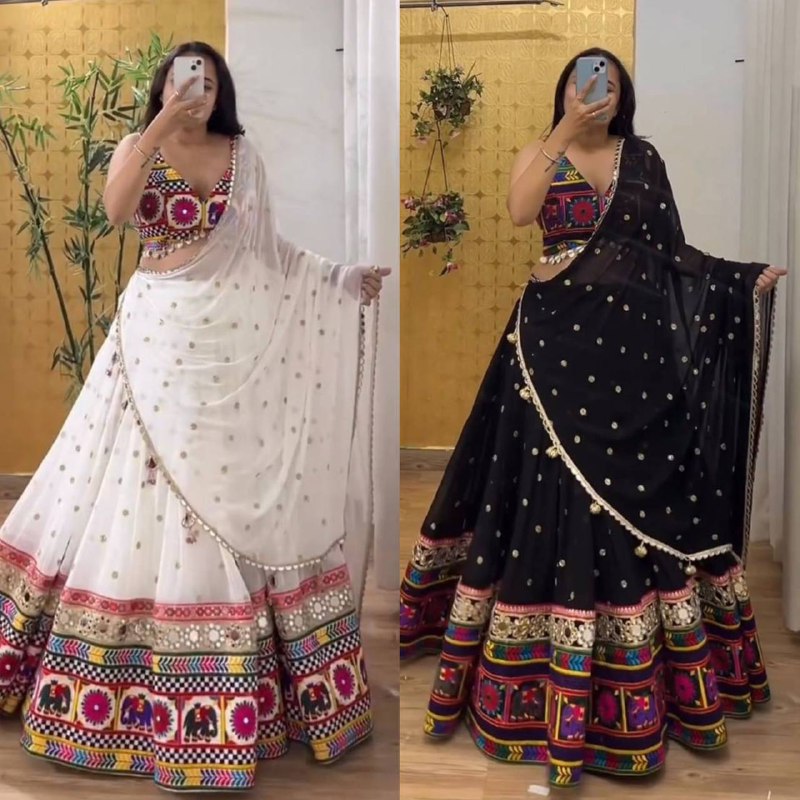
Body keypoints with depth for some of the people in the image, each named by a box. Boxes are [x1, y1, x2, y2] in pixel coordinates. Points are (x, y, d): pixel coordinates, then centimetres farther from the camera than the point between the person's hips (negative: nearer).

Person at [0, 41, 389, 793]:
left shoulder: (244, 156, 11)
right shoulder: (138, 147, 6)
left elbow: (267, 249, 14)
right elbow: (115, 208, -15)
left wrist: (342, 279, 6)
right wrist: (161, 123, -17)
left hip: (238, 340, 2)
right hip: (160, 336, -1)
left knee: (245, 502, 4)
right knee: (145, 498, 1)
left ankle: (250, 686, 16)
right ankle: (135, 676, 16)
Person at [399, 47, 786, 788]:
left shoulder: (644, 159, 13)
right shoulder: (538, 154, 8)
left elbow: (671, 251, 10)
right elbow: (520, 210, -14)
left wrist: (749, 281, 1)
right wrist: (564, 132, -15)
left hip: (636, 339, 2)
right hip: (559, 338, -2)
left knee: (641, 491, 4)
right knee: (557, 498, -1)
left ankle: (641, 668, 17)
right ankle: (551, 670, 10)